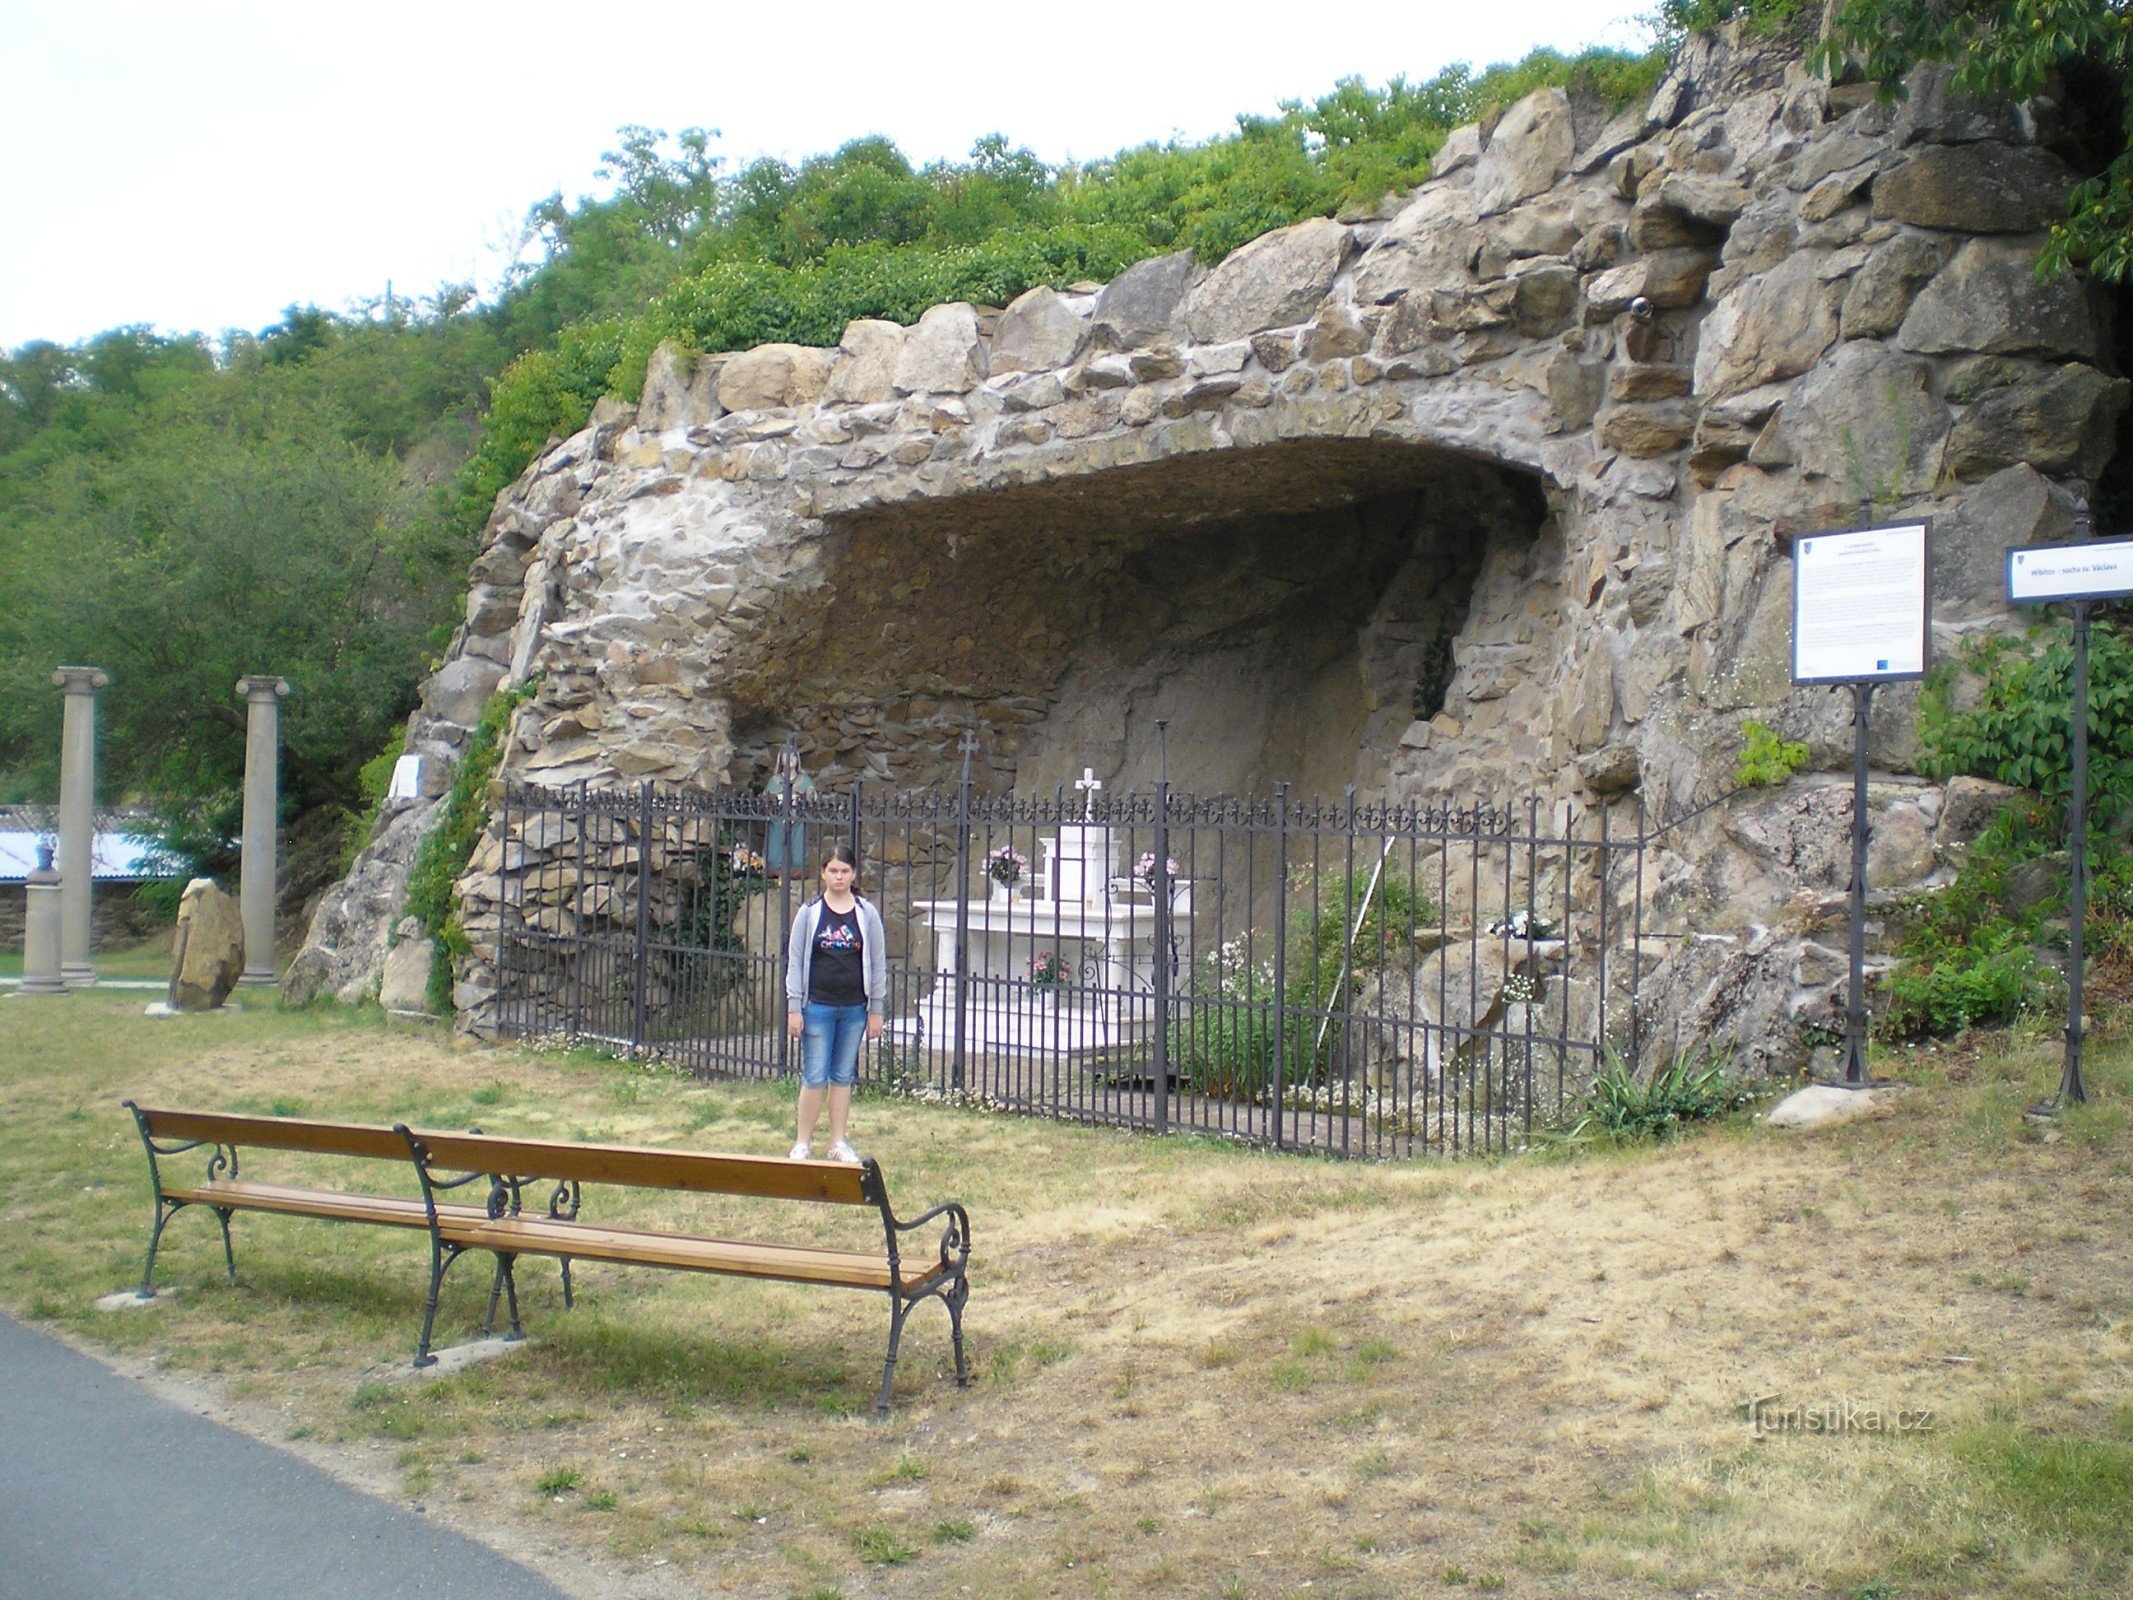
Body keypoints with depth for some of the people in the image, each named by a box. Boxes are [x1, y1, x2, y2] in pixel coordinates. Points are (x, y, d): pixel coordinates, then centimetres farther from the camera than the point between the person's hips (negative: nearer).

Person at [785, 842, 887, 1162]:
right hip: (817, 1006, -2)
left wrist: (876, 1010, 4)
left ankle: (839, 1142, 18)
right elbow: (795, 962, 1)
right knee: (815, 1077, -2)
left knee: (843, 1077, 9)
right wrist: (793, 1008, -4)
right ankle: (803, 1142, 11)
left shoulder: (867, 914, 3)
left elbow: (878, 964, 6)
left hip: (854, 1009, 2)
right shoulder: (809, 913, 0)